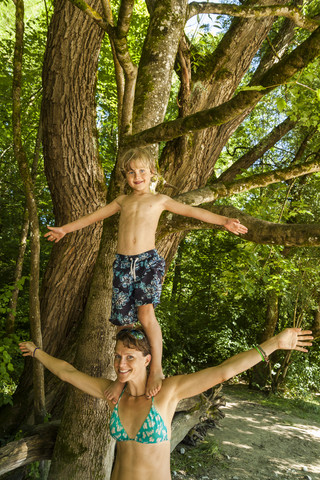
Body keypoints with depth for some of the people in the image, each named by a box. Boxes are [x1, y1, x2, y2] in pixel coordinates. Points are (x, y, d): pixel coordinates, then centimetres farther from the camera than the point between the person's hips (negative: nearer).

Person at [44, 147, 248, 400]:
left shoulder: (160, 200, 13)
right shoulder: (123, 200, 21)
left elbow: (192, 211, 7)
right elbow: (94, 216, 29)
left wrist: (224, 221, -2)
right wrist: (65, 229, 34)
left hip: (148, 260, -3)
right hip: (123, 263, 3)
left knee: (145, 313, -22)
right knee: (124, 322, 2)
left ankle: (156, 369, -7)